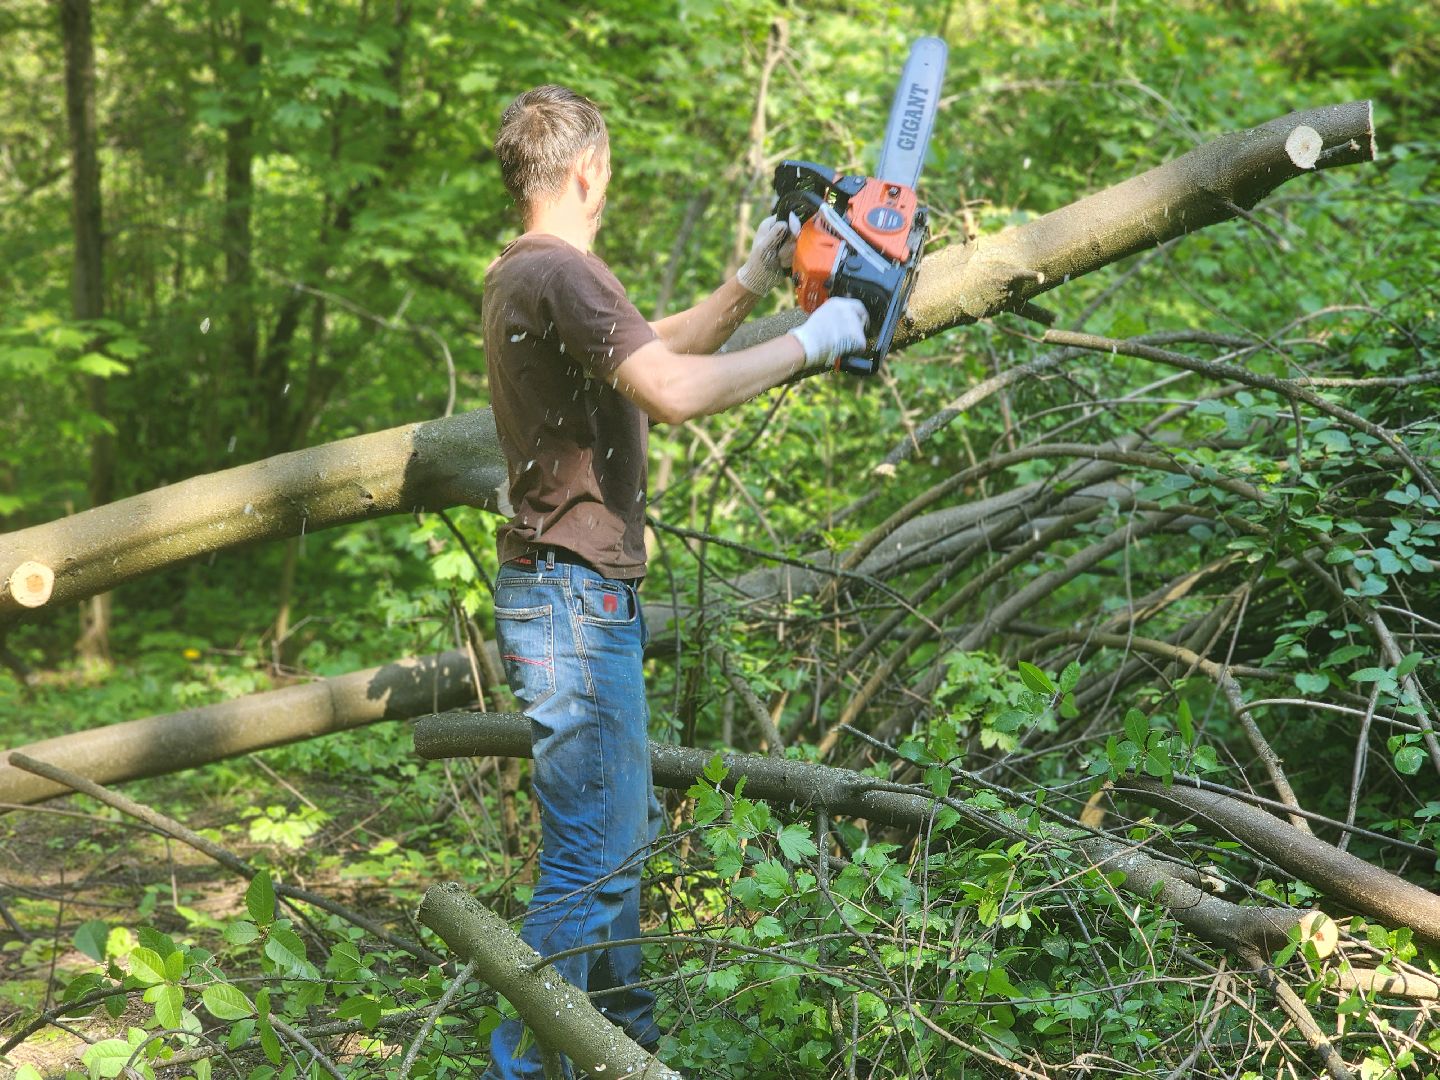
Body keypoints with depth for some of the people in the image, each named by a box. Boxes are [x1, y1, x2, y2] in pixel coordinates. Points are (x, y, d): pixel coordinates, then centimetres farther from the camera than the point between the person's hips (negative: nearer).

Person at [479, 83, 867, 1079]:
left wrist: (749, 287, 16)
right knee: (590, 856, -8)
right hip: (574, 596, -11)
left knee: (624, 830, 20)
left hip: (590, 596, 11)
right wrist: (807, 343, -17)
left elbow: (646, 352, 23)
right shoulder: (560, 273, -18)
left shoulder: (517, 278, 14)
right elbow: (671, 391, -29)